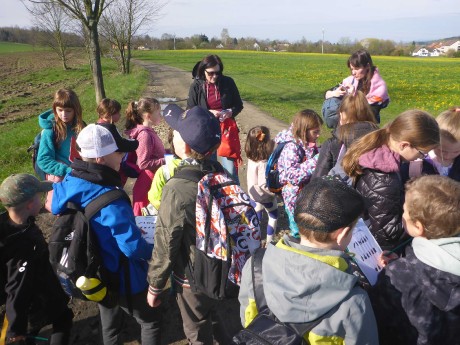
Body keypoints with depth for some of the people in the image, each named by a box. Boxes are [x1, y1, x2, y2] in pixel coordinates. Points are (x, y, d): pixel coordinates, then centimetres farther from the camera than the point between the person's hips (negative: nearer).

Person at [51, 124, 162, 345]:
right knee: (151, 320, 17)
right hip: (121, 279, -7)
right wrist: (153, 251, -9)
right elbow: (134, 248, -32)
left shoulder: (68, 183, -12)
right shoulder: (110, 202, -35)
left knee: (110, 322, 29)